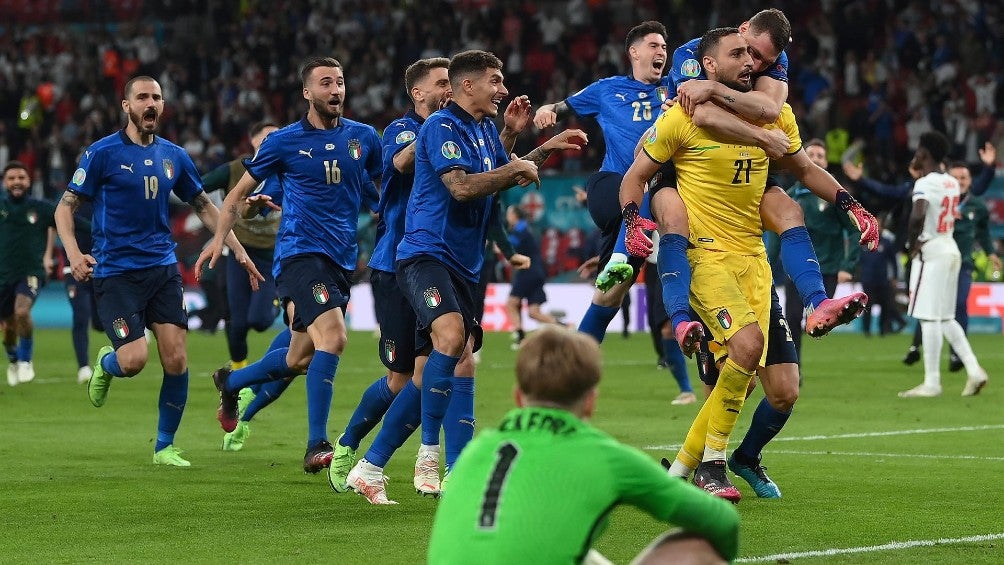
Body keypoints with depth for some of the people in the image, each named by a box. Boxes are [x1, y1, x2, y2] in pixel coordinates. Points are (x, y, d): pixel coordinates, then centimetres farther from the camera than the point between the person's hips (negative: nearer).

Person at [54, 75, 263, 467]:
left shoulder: (174, 156, 8)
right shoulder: (103, 153, -5)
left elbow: (204, 206, 20)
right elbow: (66, 206, -3)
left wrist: (238, 250, 14)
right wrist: (73, 253, -20)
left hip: (162, 269, 4)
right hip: (115, 271, -4)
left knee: (176, 359, -5)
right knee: (134, 359, -16)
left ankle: (164, 446, 11)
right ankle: (105, 364, 22)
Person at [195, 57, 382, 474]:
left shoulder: (363, 138, 8)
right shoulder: (284, 142, -1)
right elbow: (240, 192, 9)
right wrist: (220, 237, -3)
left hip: (342, 259, 5)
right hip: (299, 253, -5)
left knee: (299, 360, 12)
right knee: (332, 338, -25)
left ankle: (230, 382, 41)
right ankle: (316, 445, -23)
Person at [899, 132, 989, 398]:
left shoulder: (925, 183, -14)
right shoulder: (952, 183, 11)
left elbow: (918, 215, -30)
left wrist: (912, 243, -15)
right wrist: (921, 171, 25)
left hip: (931, 251, -9)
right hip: (951, 249, 9)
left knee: (929, 318, -6)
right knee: (945, 318, 15)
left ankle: (932, 383, -5)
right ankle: (974, 370, 6)